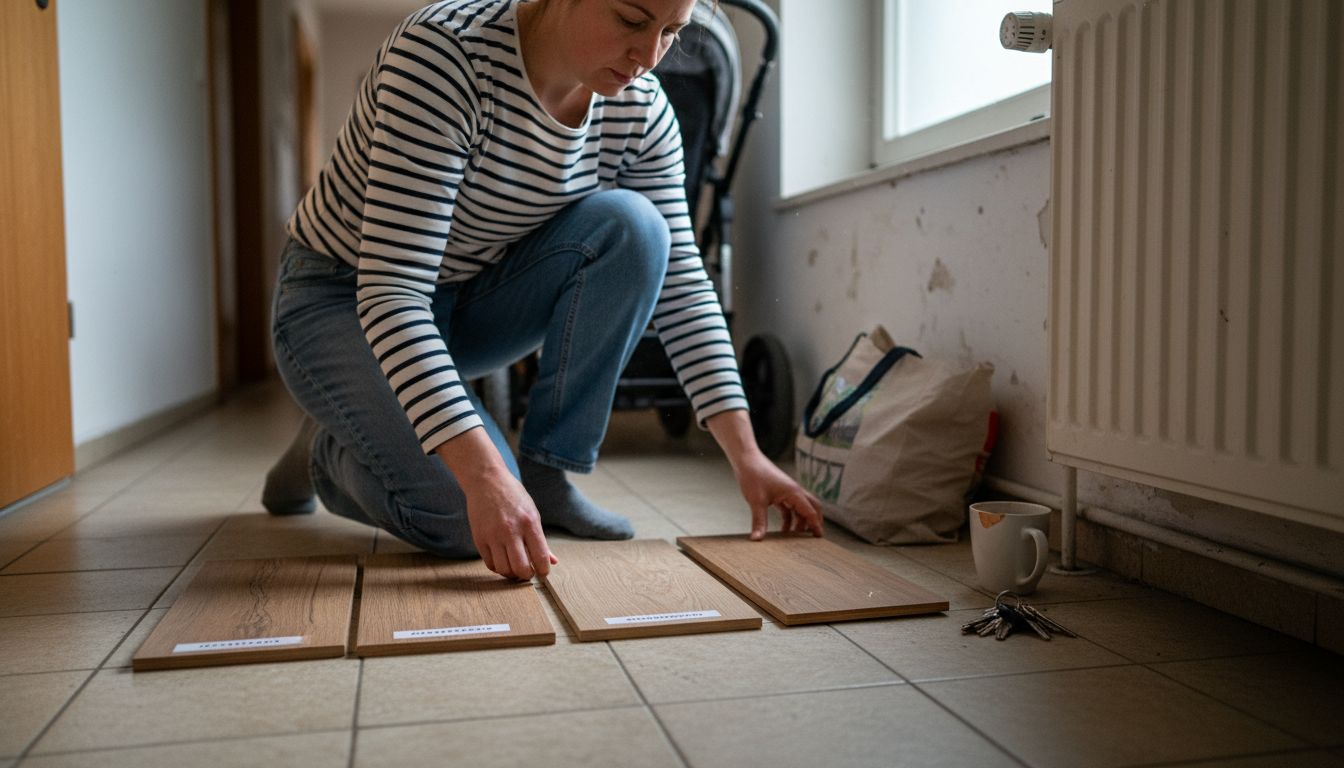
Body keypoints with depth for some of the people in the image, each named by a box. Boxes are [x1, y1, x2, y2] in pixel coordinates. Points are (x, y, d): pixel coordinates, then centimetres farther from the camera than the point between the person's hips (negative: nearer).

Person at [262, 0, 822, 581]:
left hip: (470, 299, 5)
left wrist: (745, 455, -15)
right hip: (343, 301, -5)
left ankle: (546, 475, -11)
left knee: (629, 226, -23)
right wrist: (483, 473, -44)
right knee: (465, 514, -27)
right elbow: (390, 289, -35)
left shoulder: (639, 109, -11)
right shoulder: (445, 53, -30)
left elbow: (680, 282, -8)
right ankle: (328, 453, 7)